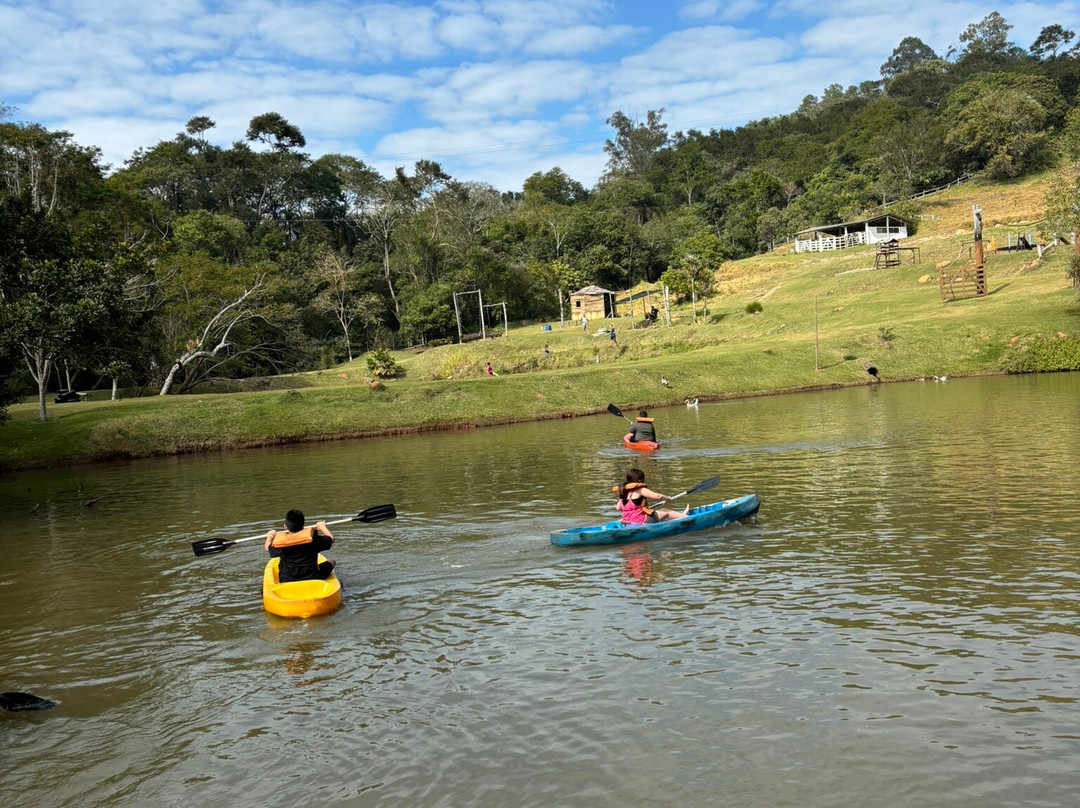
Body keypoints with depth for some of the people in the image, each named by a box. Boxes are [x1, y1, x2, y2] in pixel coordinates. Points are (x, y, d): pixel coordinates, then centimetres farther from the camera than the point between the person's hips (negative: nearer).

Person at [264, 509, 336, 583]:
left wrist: (269, 536, 32)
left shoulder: (279, 541, -11)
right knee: (332, 562, 21)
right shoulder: (312, 538, -15)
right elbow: (331, 540, 1)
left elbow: (267, 548, 11)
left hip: (286, 581, 3)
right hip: (312, 578, -2)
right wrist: (322, 527, 19)